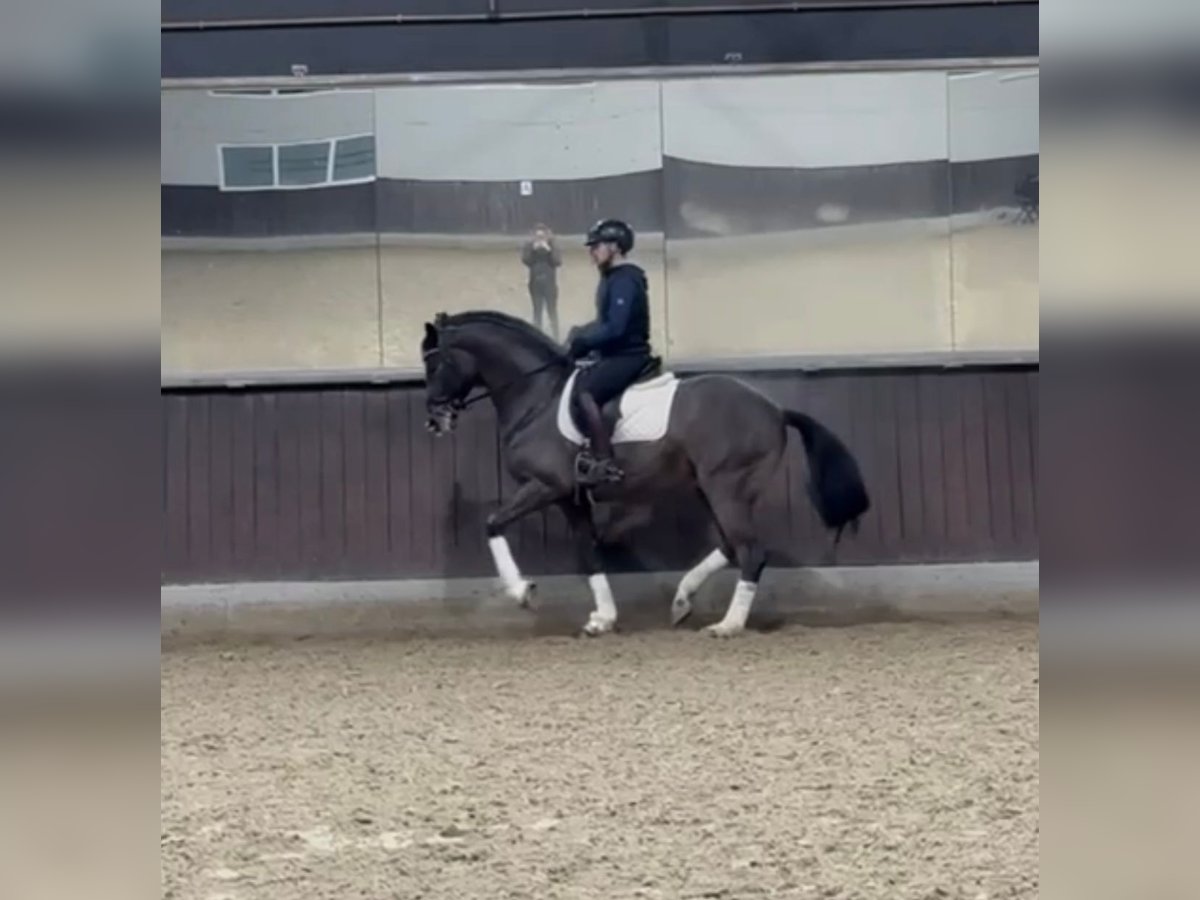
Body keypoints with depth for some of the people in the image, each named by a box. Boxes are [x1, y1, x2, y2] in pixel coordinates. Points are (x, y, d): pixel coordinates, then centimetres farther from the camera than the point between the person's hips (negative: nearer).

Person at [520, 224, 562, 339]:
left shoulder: (552, 247, 0)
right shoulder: (529, 247, 2)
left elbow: (558, 261, -12)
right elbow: (526, 260, -12)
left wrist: (549, 250, -22)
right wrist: (533, 250, -23)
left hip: (550, 285, -1)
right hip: (535, 285, 1)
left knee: (552, 312, 0)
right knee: (537, 312, 5)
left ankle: (555, 338, 3)